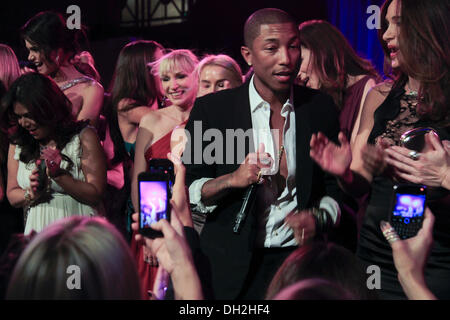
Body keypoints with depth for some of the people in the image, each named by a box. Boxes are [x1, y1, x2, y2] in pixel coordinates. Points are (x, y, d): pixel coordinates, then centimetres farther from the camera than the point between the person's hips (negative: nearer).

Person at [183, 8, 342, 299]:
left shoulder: (320, 107, 2)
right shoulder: (210, 109, -3)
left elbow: (336, 185, 8)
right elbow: (190, 192, -2)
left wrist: (320, 217, -12)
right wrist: (232, 180, -20)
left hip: (302, 261, 2)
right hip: (232, 268, -1)